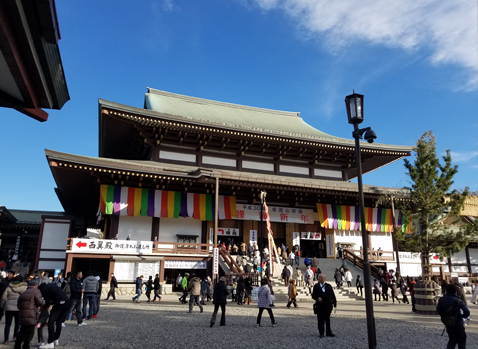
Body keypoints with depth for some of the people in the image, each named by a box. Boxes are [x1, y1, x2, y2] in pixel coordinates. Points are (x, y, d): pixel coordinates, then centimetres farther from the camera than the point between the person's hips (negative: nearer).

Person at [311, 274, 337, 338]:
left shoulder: (329, 286, 8)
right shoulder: (316, 286, 3)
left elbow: (332, 295, 10)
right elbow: (313, 295, 0)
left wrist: (335, 303, 6)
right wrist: (317, 298, -18)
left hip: (328, 306, 1)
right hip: (320, 306, -1)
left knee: (327, 320, 10)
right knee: (320, 320, 2)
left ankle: (328, 333, 20)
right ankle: (321, 333, 11)